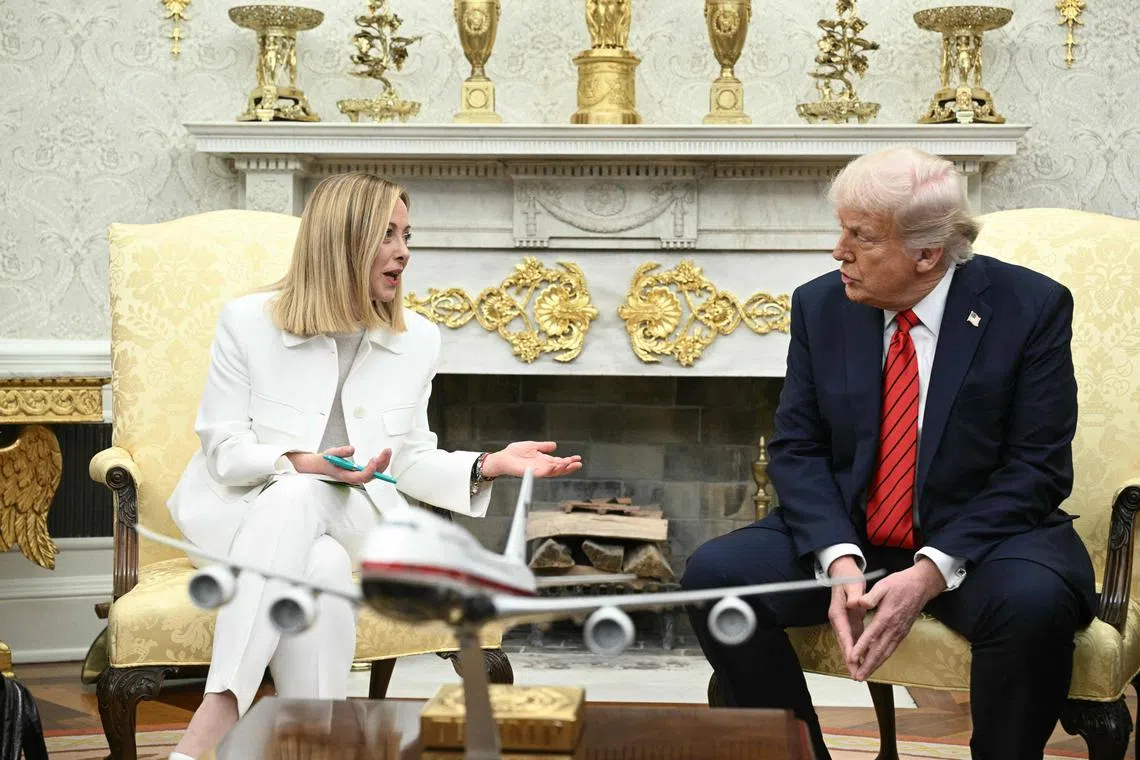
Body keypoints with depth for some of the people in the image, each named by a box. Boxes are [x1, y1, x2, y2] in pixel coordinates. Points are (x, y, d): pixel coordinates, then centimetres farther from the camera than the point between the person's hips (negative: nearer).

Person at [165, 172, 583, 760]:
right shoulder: (248, 321, -2)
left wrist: (486, 465, -9)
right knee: (321, 570, -37)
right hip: (249, 509, -1)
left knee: (299, 501, -36)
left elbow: (406, 463, 9)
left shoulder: (418, 339, 8)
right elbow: (222, 447, -2)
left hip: (353, 518, 2)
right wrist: (300, 463, -21)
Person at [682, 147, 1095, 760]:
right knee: (712, 573, -19)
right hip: (846, 533, 3)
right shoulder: (820, 306, 1)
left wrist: (933, 572, -23)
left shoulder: (1030, 307, -9)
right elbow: (796, 449, 0)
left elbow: (1037, 468, -12)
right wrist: (839, 560, -19)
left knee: (1034, 601, -36)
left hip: (978, 538, -3)